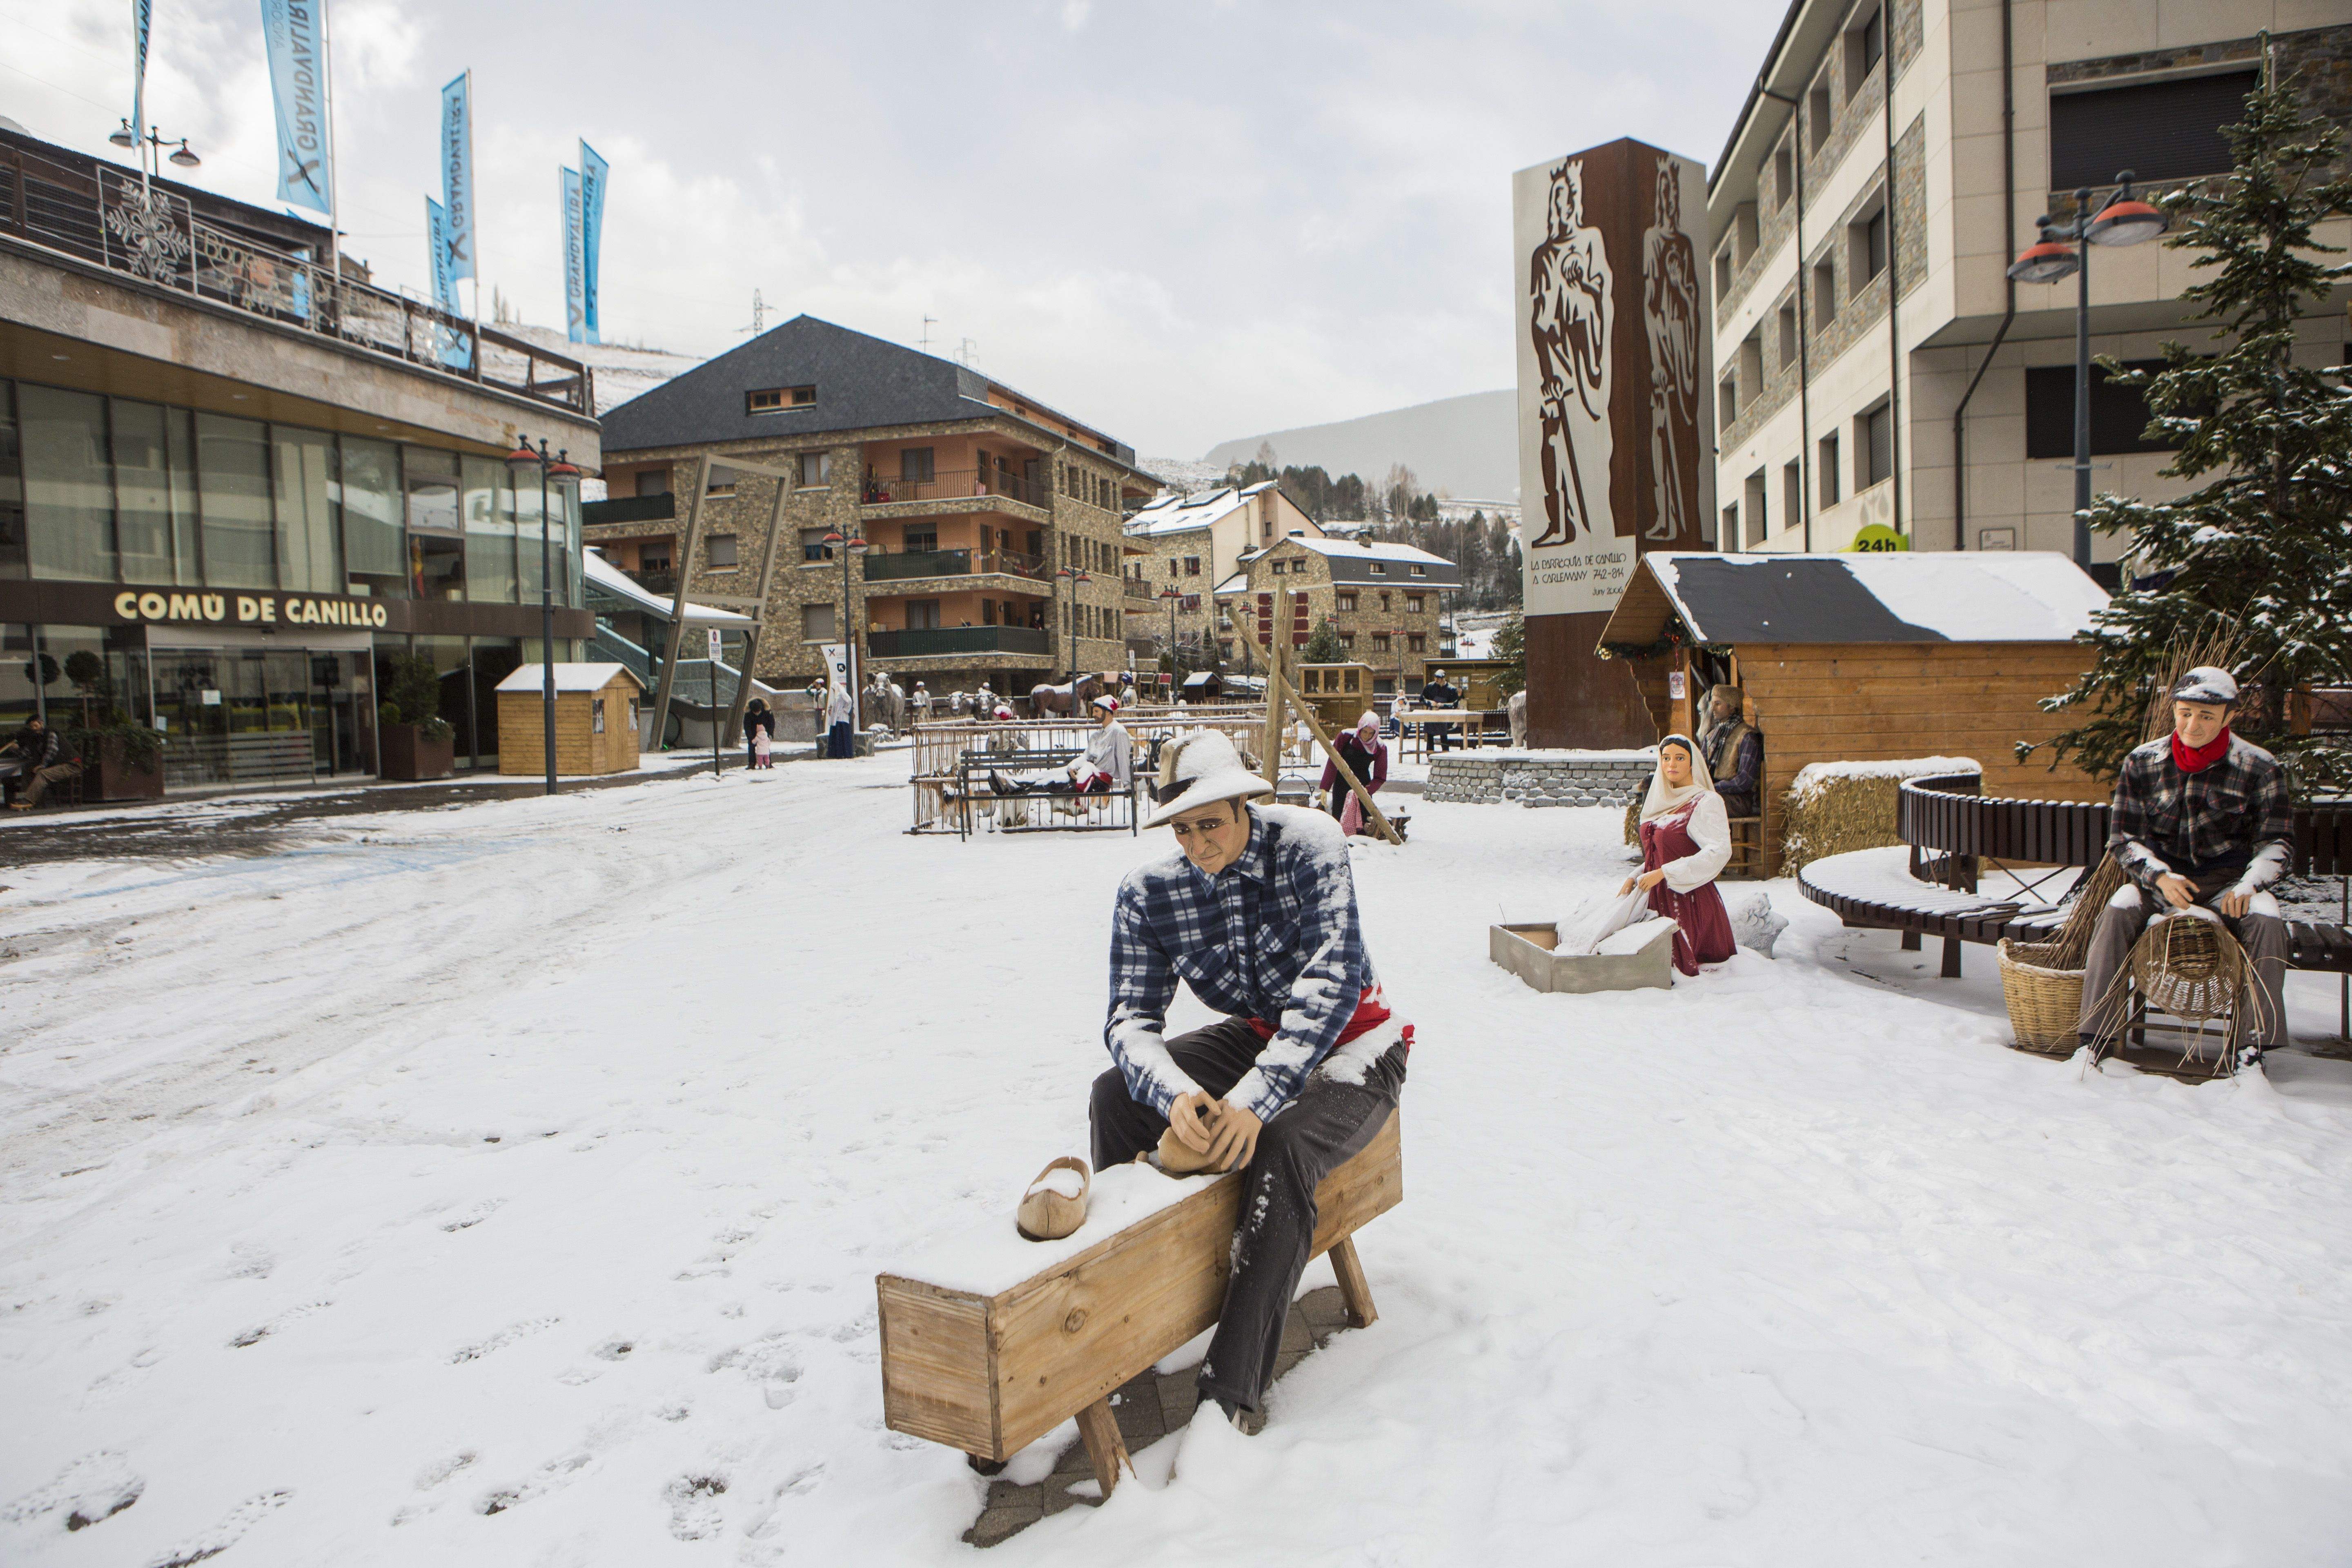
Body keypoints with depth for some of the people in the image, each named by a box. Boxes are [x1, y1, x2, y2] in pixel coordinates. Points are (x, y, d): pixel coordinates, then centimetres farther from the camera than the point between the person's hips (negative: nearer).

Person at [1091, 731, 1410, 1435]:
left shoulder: (1307, 843, -23)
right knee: (1116, 1095, -13)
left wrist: (1255, 1099, -42)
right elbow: (1130, 1015, -16)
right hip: (1255, 1034, 5)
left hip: (1349, 1046, -5)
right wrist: (1174, 1093, -39)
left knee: (1281, 1149, -33)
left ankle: (1233, 1391, -26)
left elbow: (1334, 978, -31)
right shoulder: (1149, 891, -11)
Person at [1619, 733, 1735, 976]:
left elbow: (1719, 852, -23)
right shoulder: (1663, 801, 13)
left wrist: (1664, 873, -23)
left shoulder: (1706, 802, -10)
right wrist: (1634, 878, 3)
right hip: (1658, 899, 7)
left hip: (1689, 900, -7)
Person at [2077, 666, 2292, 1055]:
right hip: (2163, 874, 0)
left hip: (2228, 878, 0)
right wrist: (2161, 878, -19)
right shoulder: (2142, 763, -3)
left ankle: (2259, 1044, -21)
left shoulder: (2260, 768, -4)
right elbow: (2123, 838, 0)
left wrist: (2248, 885, -18)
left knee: (2266, 918, -31)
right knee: (2118, 911, -29)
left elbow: (2275, 840, 2)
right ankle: (2094, 1035, -28)